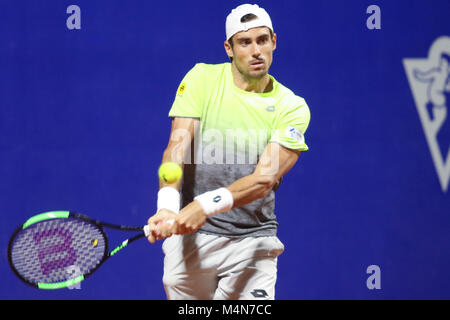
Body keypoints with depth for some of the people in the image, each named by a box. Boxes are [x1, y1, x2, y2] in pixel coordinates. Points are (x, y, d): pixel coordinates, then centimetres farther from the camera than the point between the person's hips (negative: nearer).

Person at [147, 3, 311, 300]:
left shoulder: (292, 107, -4)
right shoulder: (202, 78, 0)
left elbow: (265, 178, -16)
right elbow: (177, 146, -11)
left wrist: (206, 205, -31)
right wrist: (167, 207, -29)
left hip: (252, 242, 0)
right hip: (189, 235, 0)